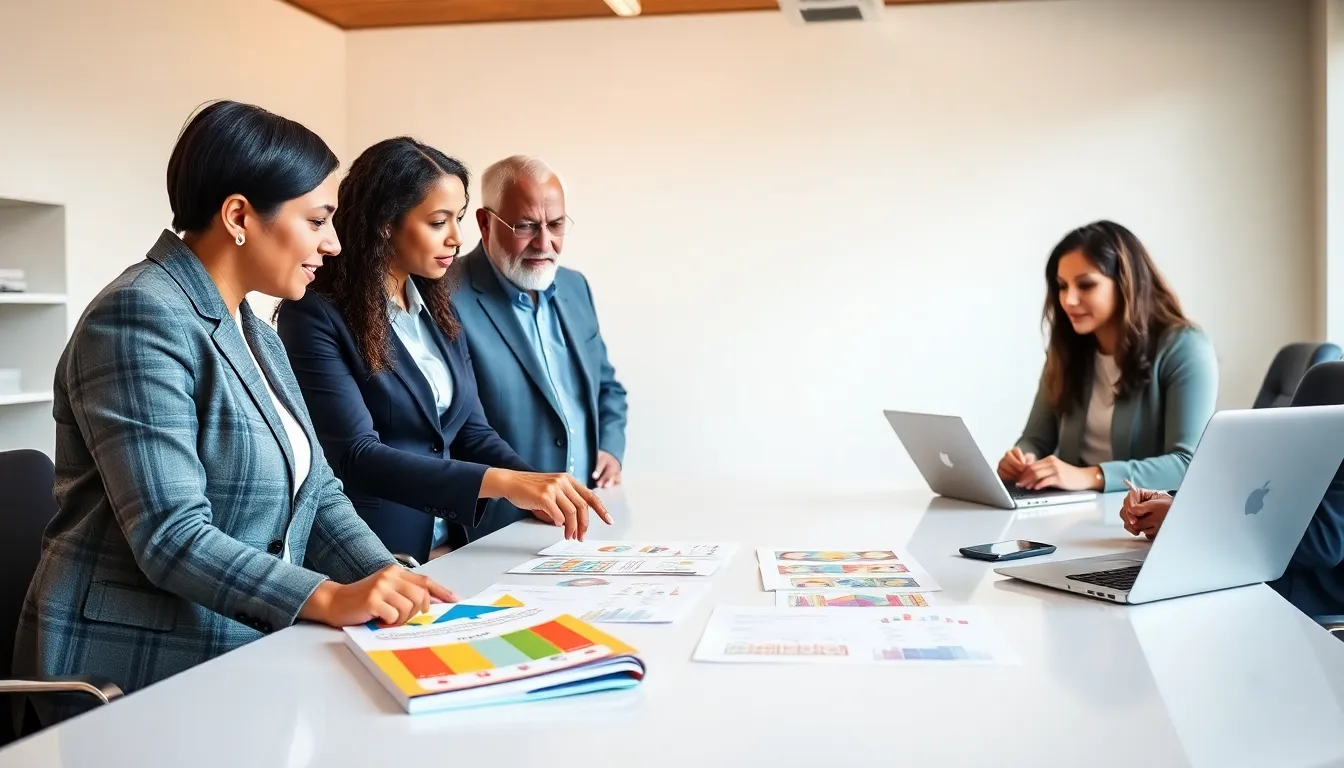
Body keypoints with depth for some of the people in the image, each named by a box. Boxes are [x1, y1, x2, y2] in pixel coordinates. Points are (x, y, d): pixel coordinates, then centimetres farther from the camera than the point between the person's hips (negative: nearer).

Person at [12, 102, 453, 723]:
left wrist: (388, 581, -7)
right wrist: (330, 600, -27)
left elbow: (314, 490, 8)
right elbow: (171, 536, -22)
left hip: (242, 655, 8)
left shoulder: (255, 336, 13)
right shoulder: (140, 319, -16)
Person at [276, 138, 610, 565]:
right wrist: (502, 482, -27)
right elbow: (355, 456, -19)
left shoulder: (436, 307, 11)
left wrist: (537, 487, -7)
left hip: (451, 548, 5)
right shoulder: (316, 316, -10)